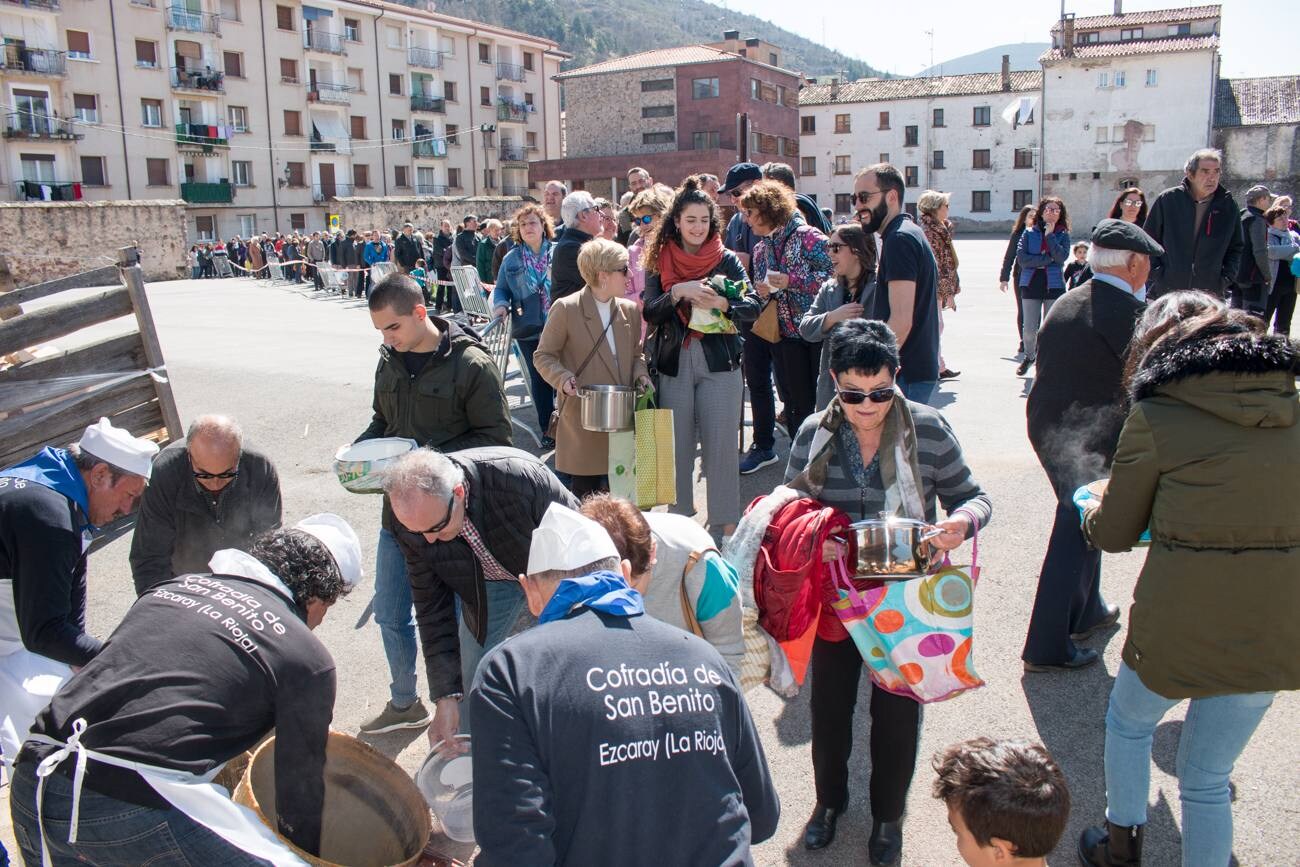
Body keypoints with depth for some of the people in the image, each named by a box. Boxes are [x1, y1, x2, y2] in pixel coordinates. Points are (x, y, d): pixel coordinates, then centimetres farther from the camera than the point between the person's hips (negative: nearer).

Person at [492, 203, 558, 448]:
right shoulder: (511, 259, 9)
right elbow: (501, 289, 12)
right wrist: (501, 305, -10)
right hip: (529, 330, 2)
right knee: (540, 379, 8)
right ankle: (547, 429, 18)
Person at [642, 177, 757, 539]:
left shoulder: (726, 260, 3)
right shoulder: (659, 262, 6)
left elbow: (753, 307, -5)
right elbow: (649, 312, -3)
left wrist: (720, 303, -24)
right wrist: (679, 293, -20)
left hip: (719, 363, -1)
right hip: (673, 364, 1)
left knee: (721, 445, 0)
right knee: (676, 445, 7)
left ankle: (726, 524, 11)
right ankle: (678, 520, 21)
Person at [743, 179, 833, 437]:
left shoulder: (807, 237, -8)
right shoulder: (761, 249, 13)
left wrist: (791, 280, -19)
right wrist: (761, 292, -1)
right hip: (784, 336, 6)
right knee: (796, 404, 9)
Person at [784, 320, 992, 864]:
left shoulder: (928, 430, -12)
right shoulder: (814, 434, -8)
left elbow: (972, 497, -3)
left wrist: (963, 522, -26)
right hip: (834, 595, 2)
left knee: (897, 710, 13)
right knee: (829, 702, 16)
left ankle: (888, 814, 39)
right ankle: (829, 798, 44)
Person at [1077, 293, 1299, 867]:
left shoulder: (1156, 417, -11)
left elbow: (1113, 534, -2)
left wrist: (1090, 513, 20)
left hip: (1180, 626, -3)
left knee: (1128, 722, 27)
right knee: (1207, 776, 19)